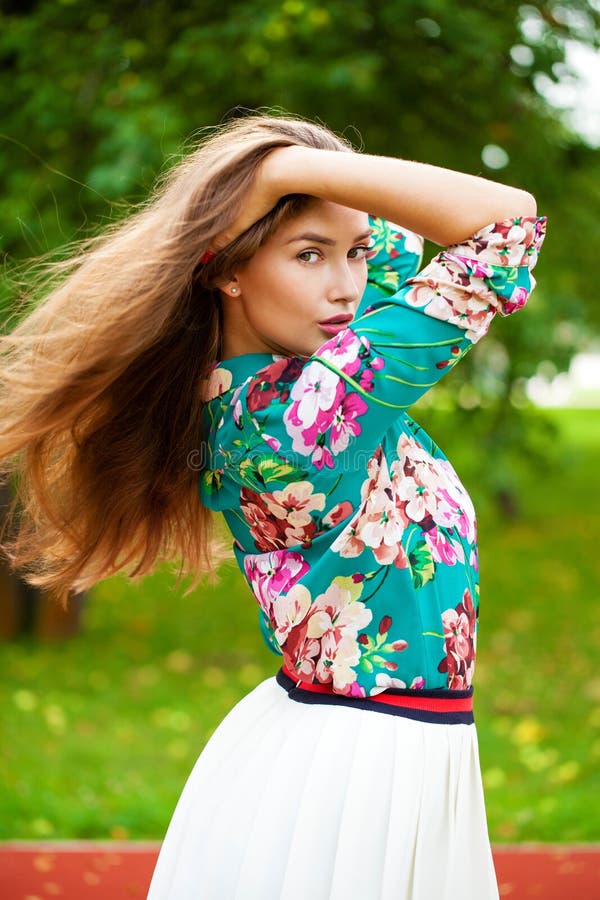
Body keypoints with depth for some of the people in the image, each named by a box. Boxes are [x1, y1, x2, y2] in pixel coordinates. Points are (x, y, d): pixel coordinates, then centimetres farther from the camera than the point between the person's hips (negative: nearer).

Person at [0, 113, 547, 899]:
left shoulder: (233, 390, 1)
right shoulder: (313, 408, -25)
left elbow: (397, 242, 16)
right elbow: (508, 221, -27)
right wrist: (282, 169, -25)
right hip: (357, 773, -9)